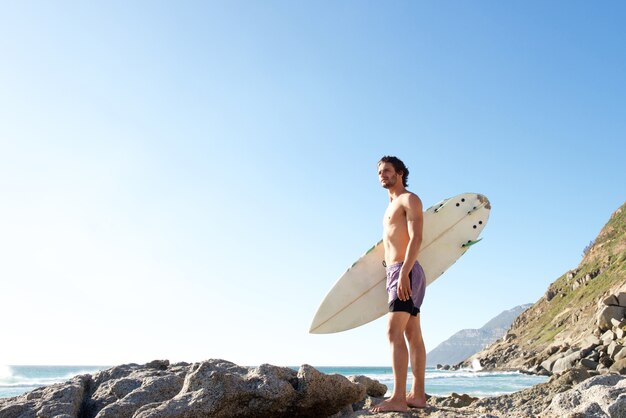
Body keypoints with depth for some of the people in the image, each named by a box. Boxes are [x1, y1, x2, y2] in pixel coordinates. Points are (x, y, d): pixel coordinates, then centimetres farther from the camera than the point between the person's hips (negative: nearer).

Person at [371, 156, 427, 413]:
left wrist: (404, 272, -26)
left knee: (394, 332, -17)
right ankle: (417, 394, 10)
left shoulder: (409, 199, -3)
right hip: (394, 272, 10)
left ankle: (398, 398, -19)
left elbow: (416, 238, -16)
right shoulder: (392, 206, 24)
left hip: (405, 271, -9)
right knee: (412, 334, 7)